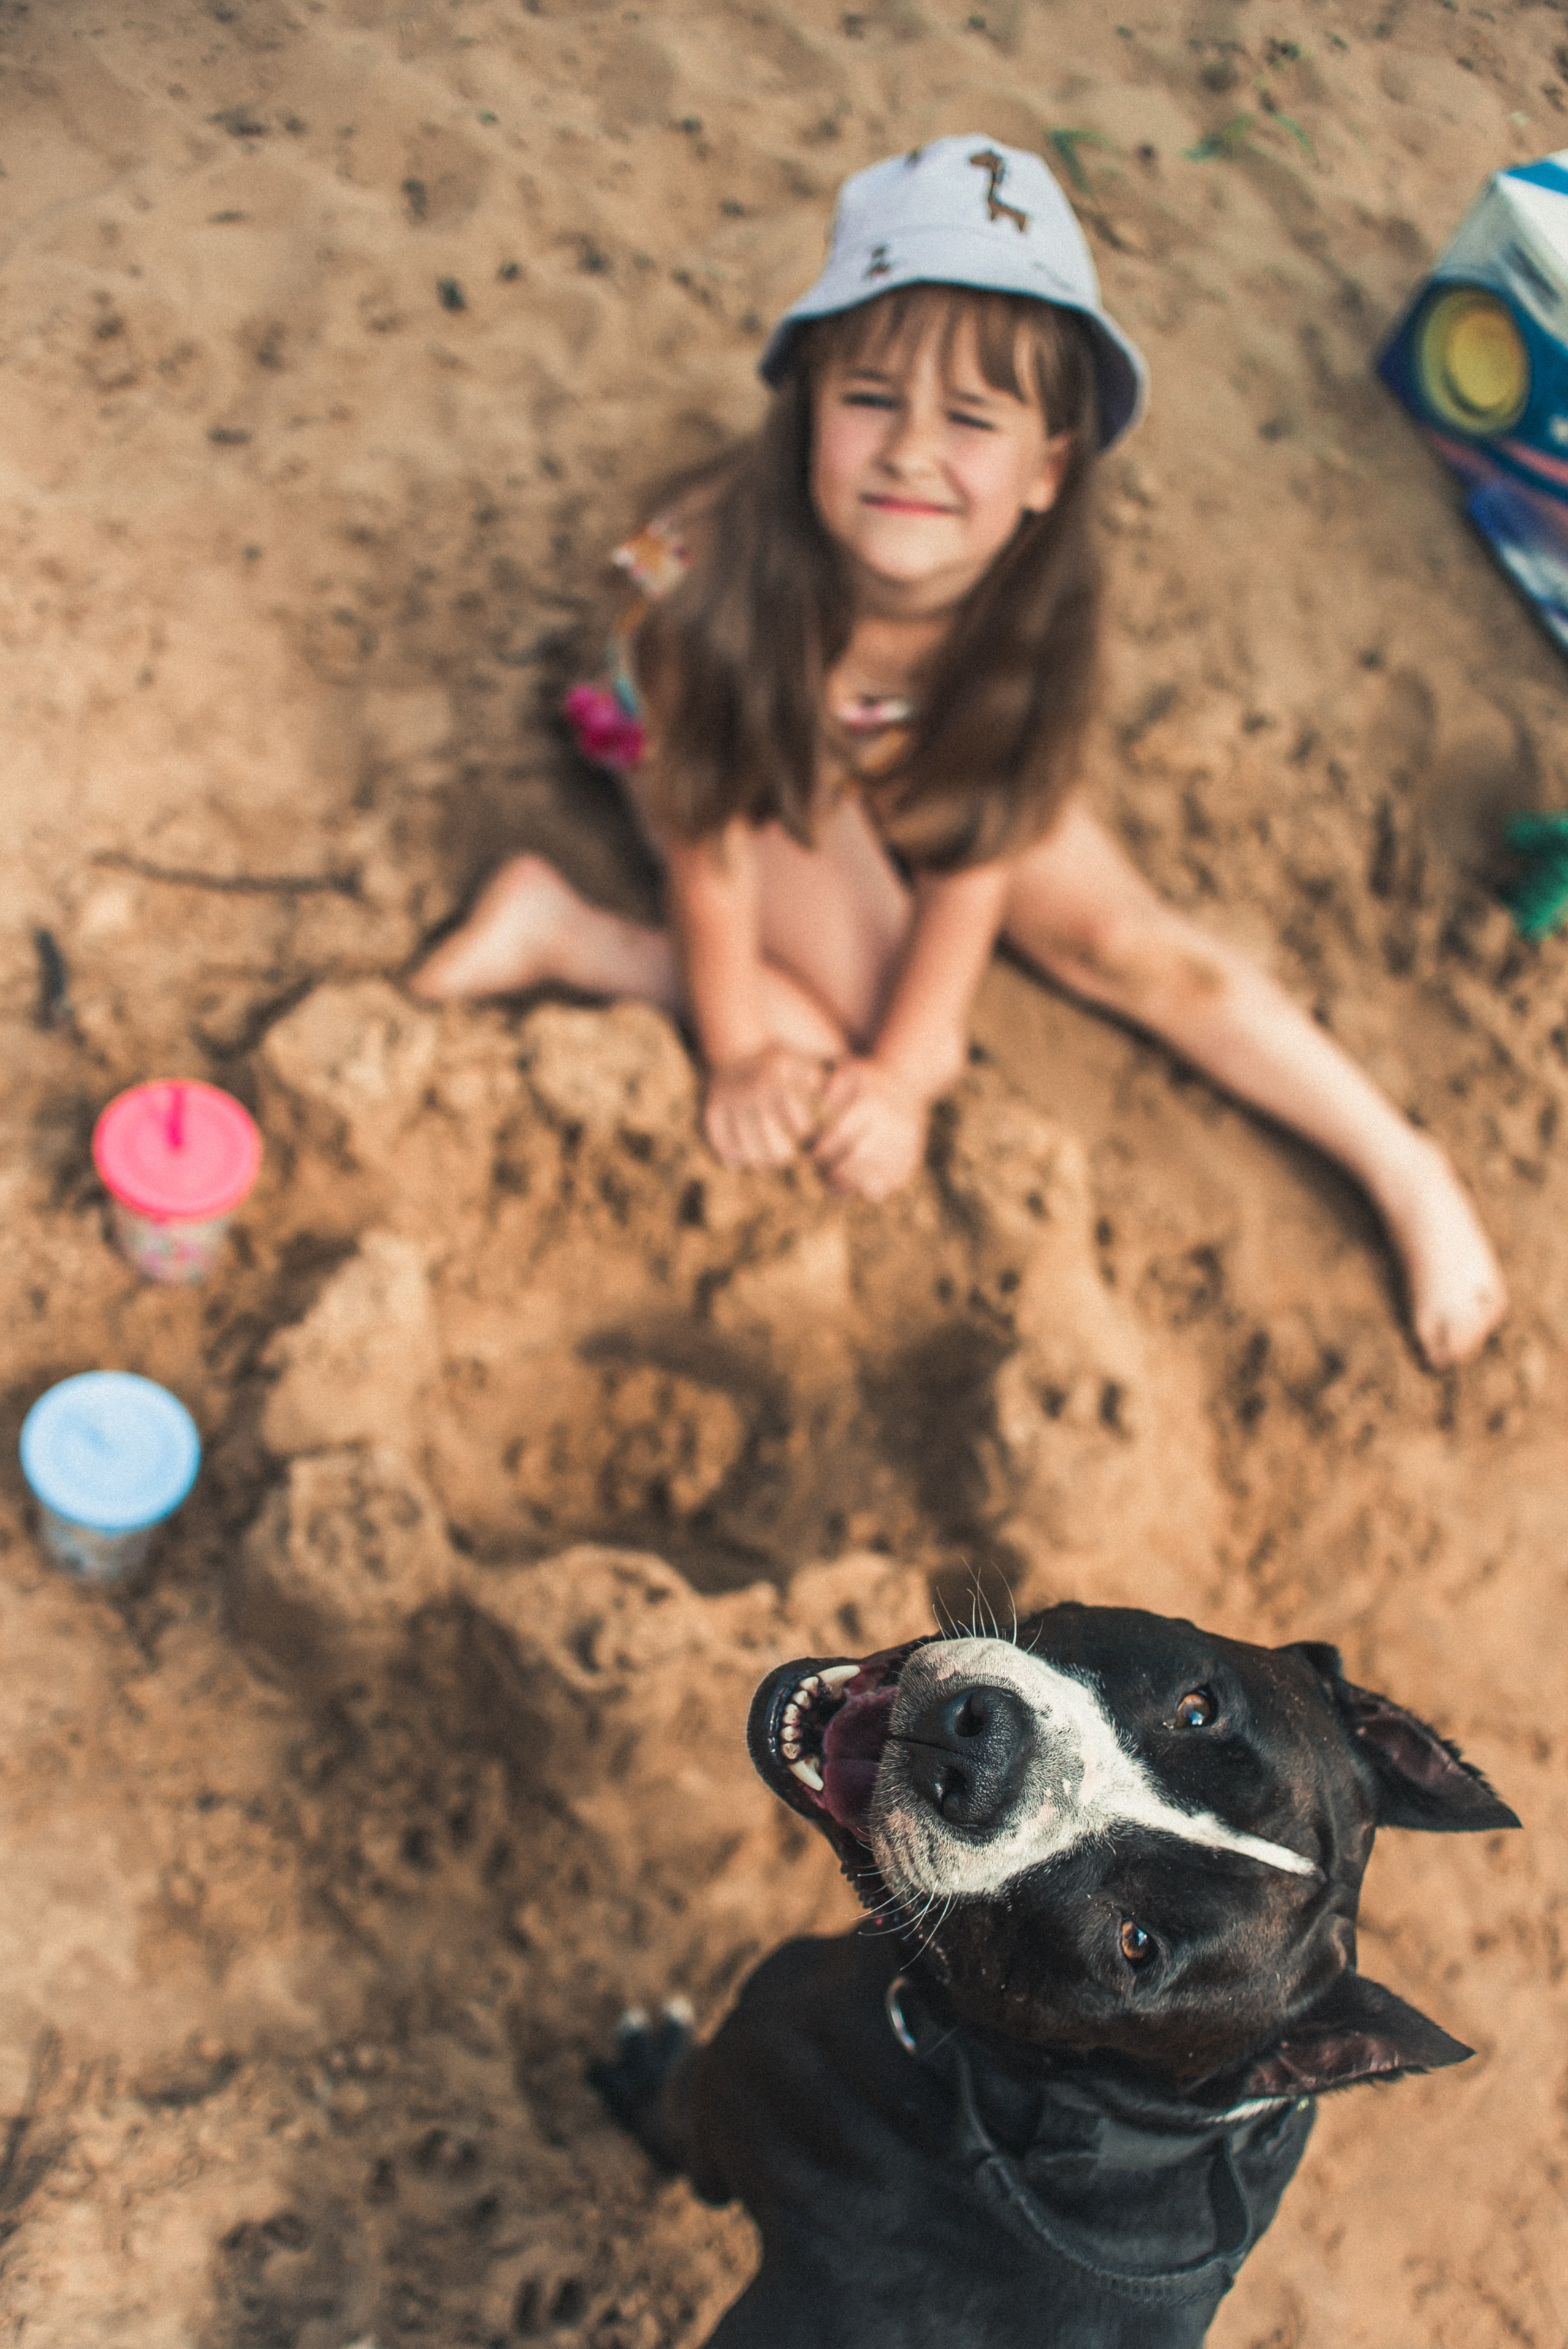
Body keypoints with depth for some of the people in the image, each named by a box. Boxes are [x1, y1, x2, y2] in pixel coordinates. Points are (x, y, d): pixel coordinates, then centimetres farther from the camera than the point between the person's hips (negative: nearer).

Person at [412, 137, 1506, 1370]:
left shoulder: (1034, 595, -33)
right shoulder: (721, 574, -42)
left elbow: (978, 844, -22)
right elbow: (712, 835, -27)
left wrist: (899, 1071, -21)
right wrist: (739, 1054, -17)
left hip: (928, 758, 3)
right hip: (750, 750, -2)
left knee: (1127, 940, -10)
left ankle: (1406, 1172, 1)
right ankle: (561, 930, -7)